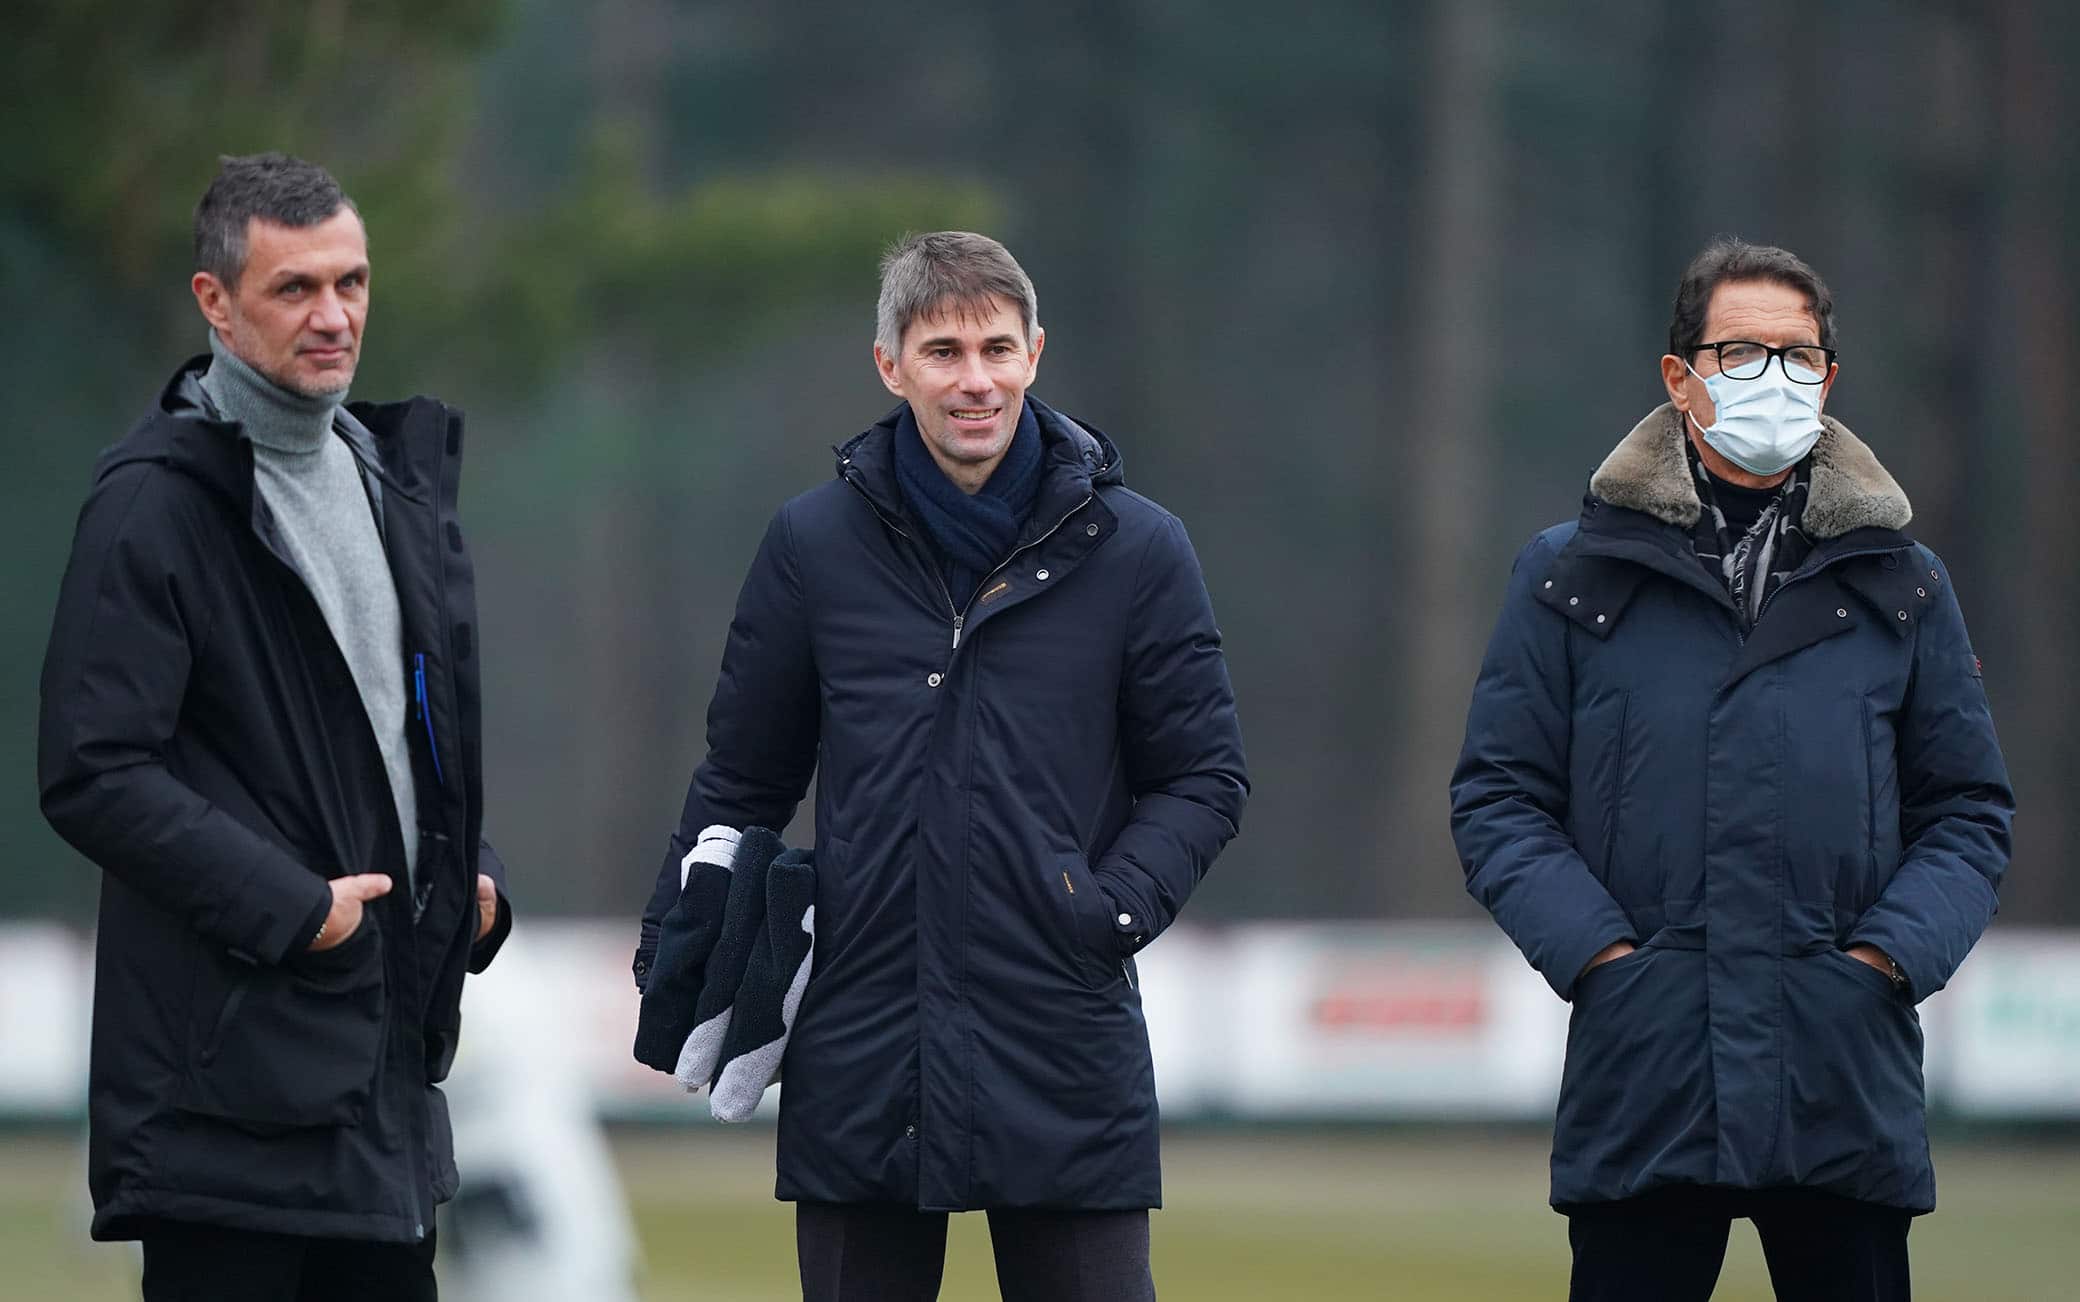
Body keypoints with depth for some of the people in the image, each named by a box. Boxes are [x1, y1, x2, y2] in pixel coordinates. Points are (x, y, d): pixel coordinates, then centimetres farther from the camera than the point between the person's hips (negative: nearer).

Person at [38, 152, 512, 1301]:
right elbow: (91, 775, -17)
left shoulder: (395, 475, 15)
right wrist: (290, 906, -18)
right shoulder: (154, 503, -11)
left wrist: (473, 879, 10)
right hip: (229, 1065, -8)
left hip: (390, 1040, 8)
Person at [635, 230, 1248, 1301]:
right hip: (861, 1071, 1)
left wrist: (1121, 902, -10)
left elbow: (1204, 776, 7)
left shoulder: (1135, 550, 2)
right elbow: (744, 776, 14)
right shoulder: (816, 546, 5)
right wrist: (675, 954, 4)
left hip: (1067, 1075, -1)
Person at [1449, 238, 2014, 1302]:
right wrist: (1596, 952, -9)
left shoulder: (1901, 587, 12)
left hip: (1845, 1086, 1)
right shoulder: (1571, 578, 8)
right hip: (1641, 1084, -1)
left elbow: (1971, 811, 13)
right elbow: (1498, 799, 5)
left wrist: (1889, 954, -4)